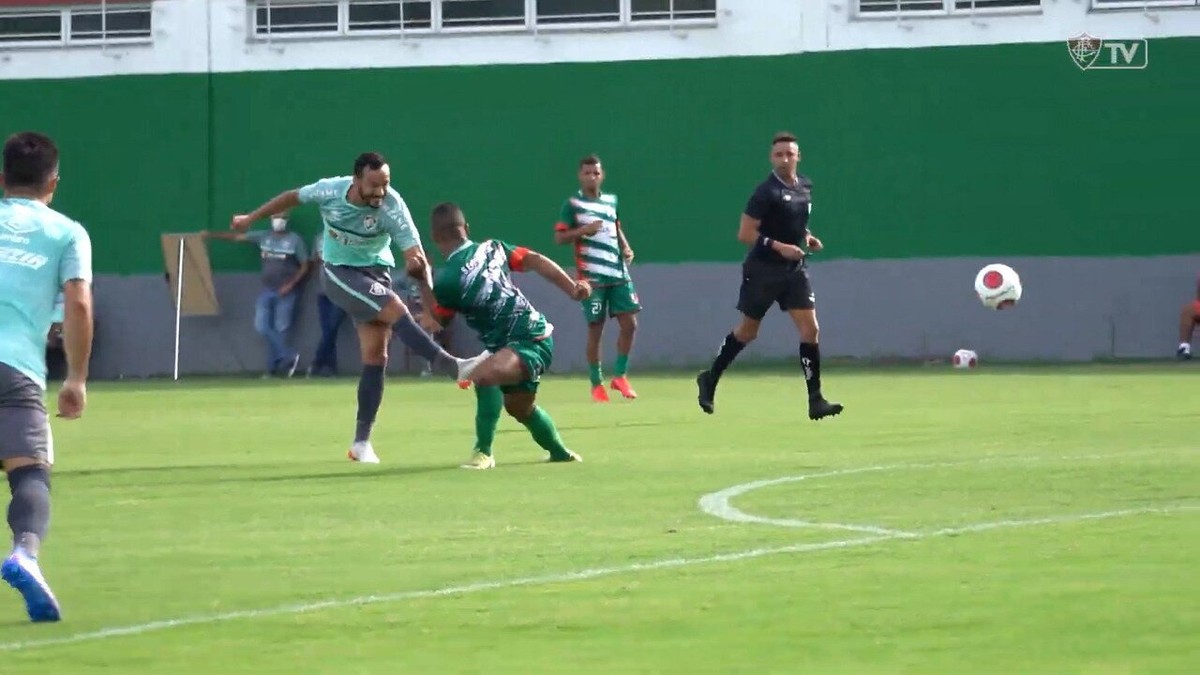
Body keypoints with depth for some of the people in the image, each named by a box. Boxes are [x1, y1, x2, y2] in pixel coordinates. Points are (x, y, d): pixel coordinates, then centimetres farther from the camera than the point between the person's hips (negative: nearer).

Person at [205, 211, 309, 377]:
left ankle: (274, 367, 1)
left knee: (281, 329, -4)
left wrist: (290, 285, -12)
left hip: (286, 292, -4)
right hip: (267, 290, 4)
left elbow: (304, 266, 0)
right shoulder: (263, 237, 8)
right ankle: (289, 356, -3)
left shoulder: (295, 240, -2)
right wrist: (212, 234, -3)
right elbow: (238, 236, 5)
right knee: (261, 326, -7)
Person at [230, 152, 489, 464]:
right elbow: (292, 197, 1)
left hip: (375, 272, 1)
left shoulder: (393, 207, -25)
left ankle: (361, 442, 4)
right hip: (338, 272, -1)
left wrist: (432, 307, -37)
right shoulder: (330, 190, -20)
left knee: (376, 356, -4)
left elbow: (417, 258, -28)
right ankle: (453, 367, -29)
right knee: (396, 310, -26)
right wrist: (251, 218, 12)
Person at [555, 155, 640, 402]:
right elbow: (559, 237, -5)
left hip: (618, 273, 5)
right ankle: (596, 384, 10)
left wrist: (626, 248, 8)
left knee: (629, 324, -1)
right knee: (595, 329, -2)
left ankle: (620, 376, 13)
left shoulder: (611, 201, 12)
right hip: (592, 277, -5)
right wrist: (583, 230, -20)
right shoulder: (572, 204, -3)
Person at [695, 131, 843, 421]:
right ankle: (710, 378, 31)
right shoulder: (767, 192, -16)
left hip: (794, 269, 5)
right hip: (763, 269, -5)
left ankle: (815, 400, -8)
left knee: (809, 328, -8)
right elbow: (744, 234, -17)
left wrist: (807, 237, 6)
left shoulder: (805, 186, 6)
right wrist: (778, 247, -26)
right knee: (747, 332, 9)